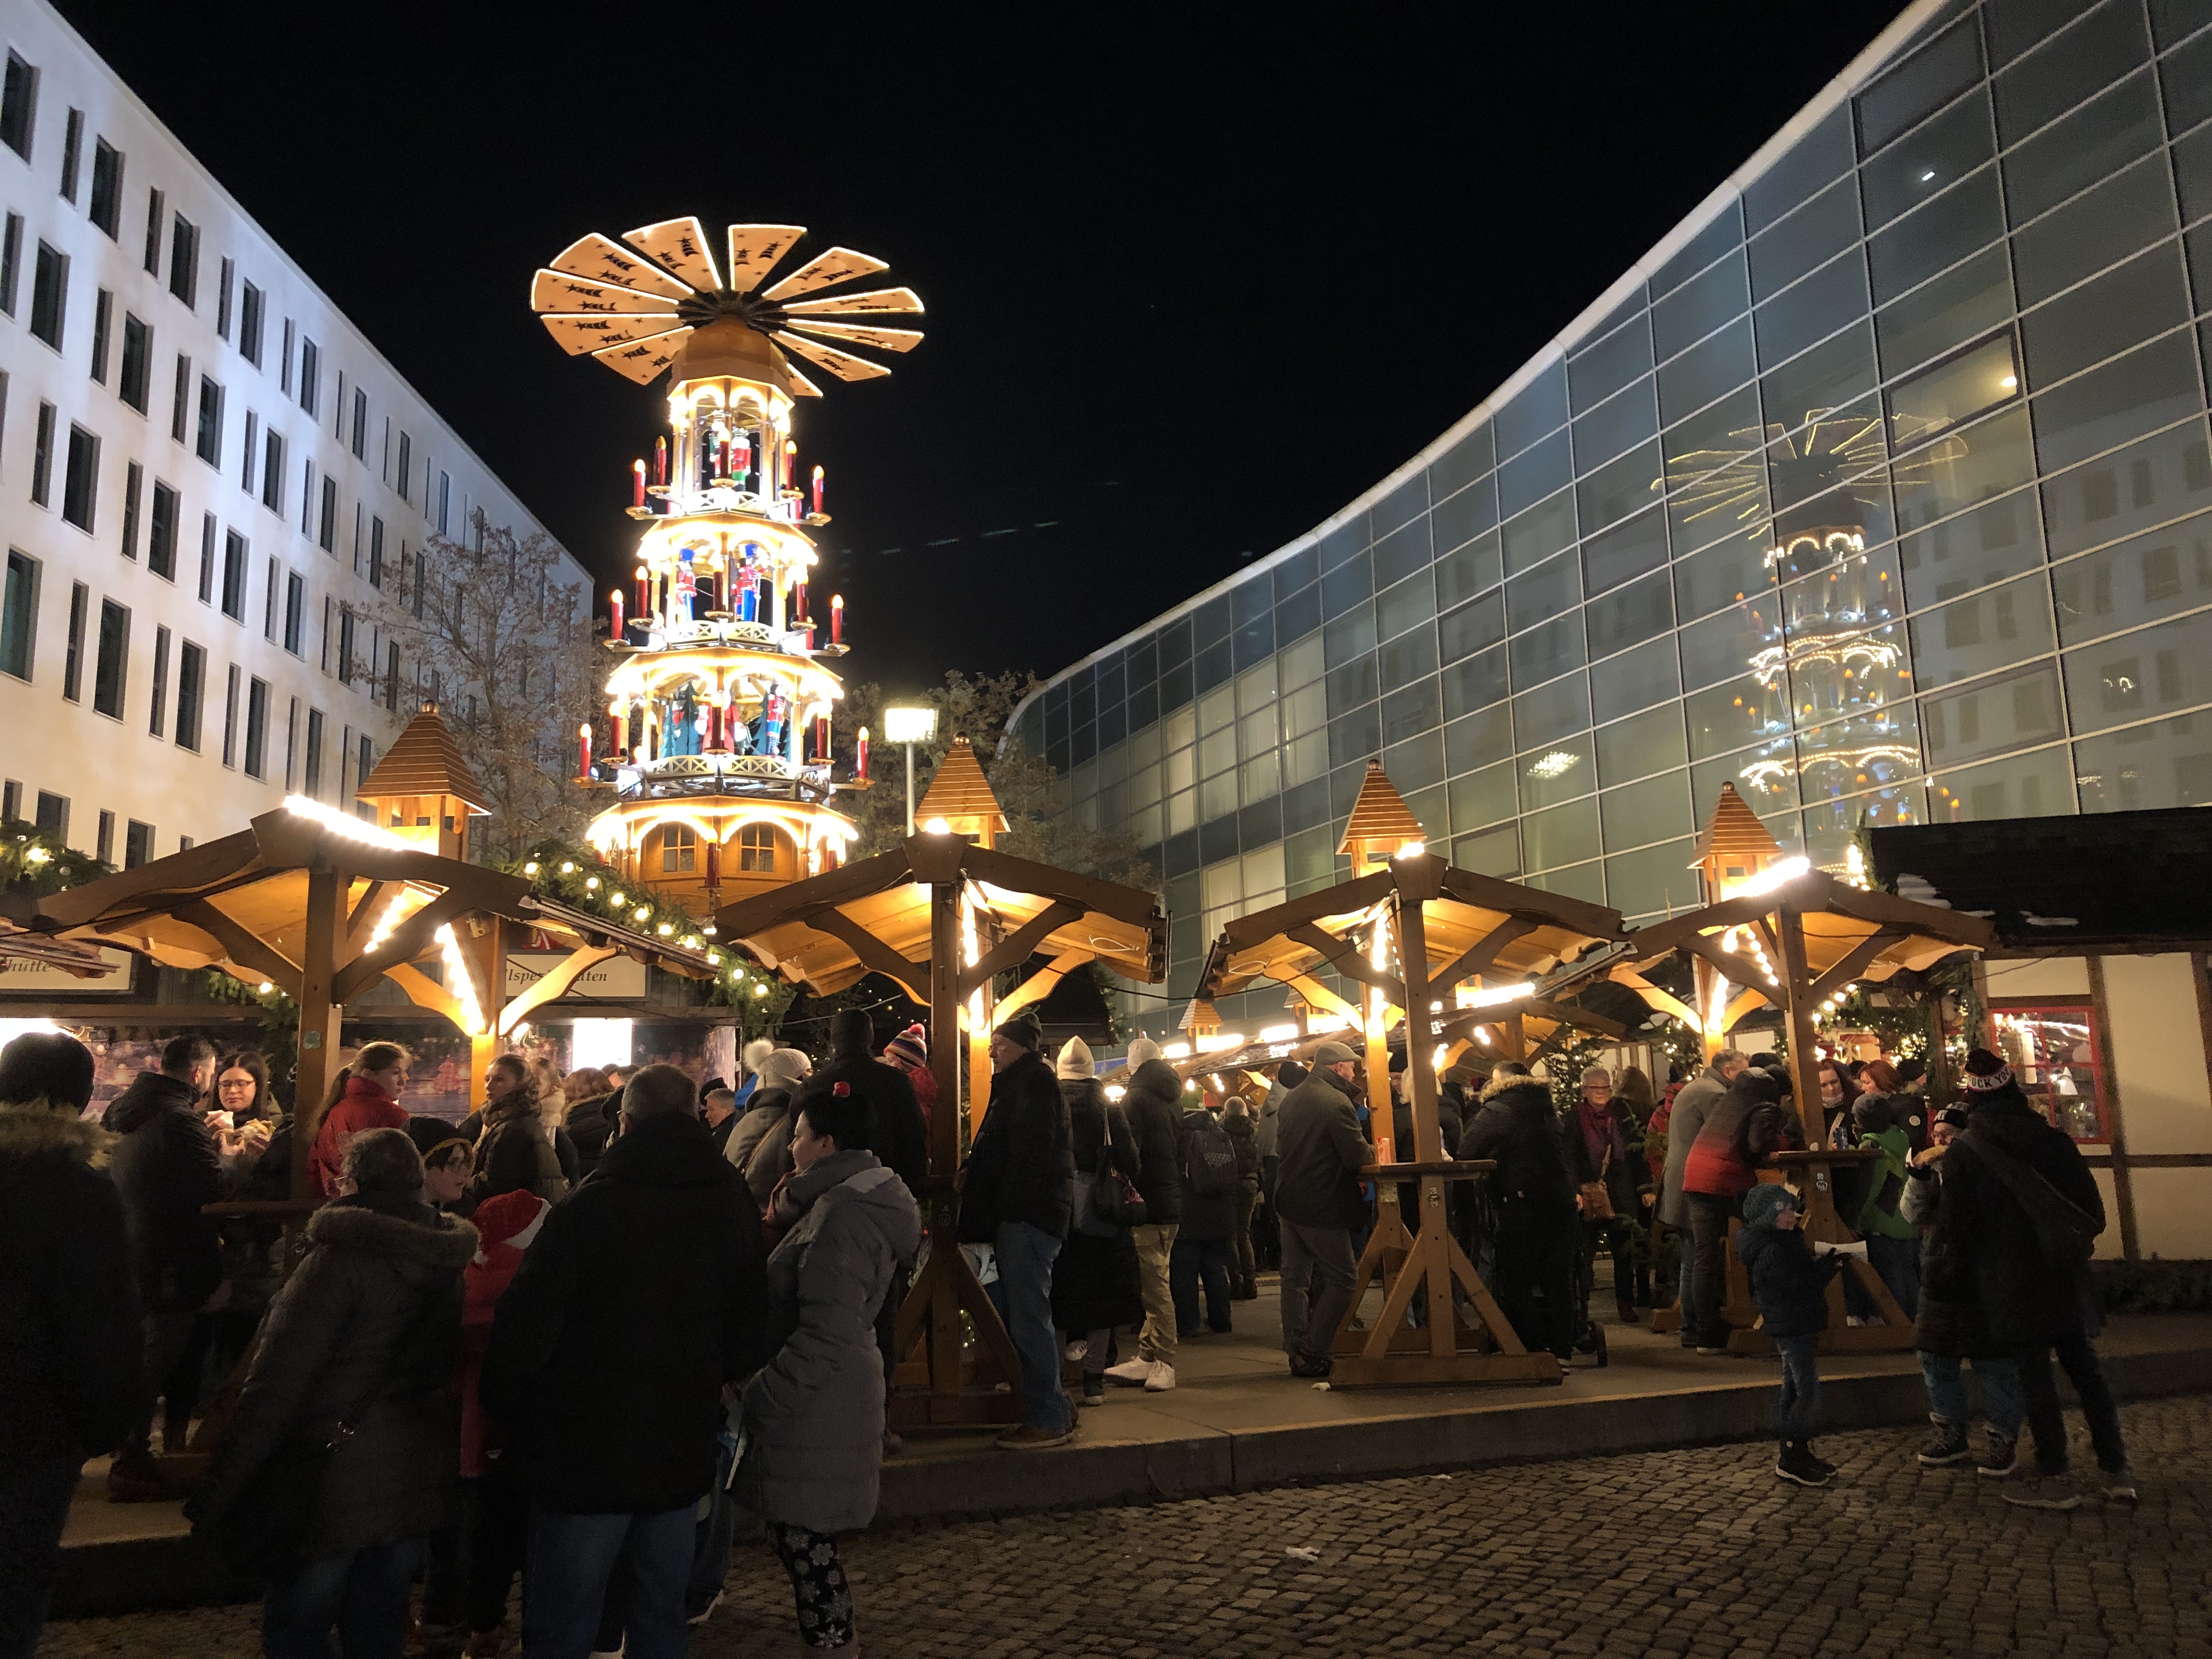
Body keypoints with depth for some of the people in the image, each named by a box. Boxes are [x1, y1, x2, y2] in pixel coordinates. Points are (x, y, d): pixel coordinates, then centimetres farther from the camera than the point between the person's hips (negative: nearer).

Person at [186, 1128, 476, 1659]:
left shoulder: (342, 1259, -18)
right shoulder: (447, 1263, 3)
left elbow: (275, 1389, -20)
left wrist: (217, 1494, -14)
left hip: (339, 1488, -6)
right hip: (419, 1482, 6)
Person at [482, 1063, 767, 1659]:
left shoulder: (588, 1207, -17)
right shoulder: (733, 1204, -1)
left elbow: (524, 1332, -17)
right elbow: (748, 1338, 7)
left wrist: (506, 1409, 0)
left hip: (584, 1459, -4)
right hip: (683, 1456, 4)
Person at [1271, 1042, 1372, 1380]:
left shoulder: (1291, 1099, 8)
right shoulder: (1337, 1102, -17)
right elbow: (1357, 1155, -19)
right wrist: (1372, 1153, 1)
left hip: (1289, 1200, 8)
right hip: (1322, 1206, -8)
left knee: (1295, 1276, 14)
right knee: (1342, 1279, -1)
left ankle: (1297, 1352, 17)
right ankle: (1311, 1356, -4)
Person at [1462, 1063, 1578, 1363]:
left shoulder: (1495, 1111, -7)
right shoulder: (1547, 1109, 14)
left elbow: (1466, 1153, -8)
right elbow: (1562, 1153, 19)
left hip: (1520, 1205, -6)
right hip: (1560, 1200, 6)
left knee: (1517, 1285, 2)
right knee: (1559, 1281, 12)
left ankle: (1531, 1351, 2)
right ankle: (1561, 1351, 15)